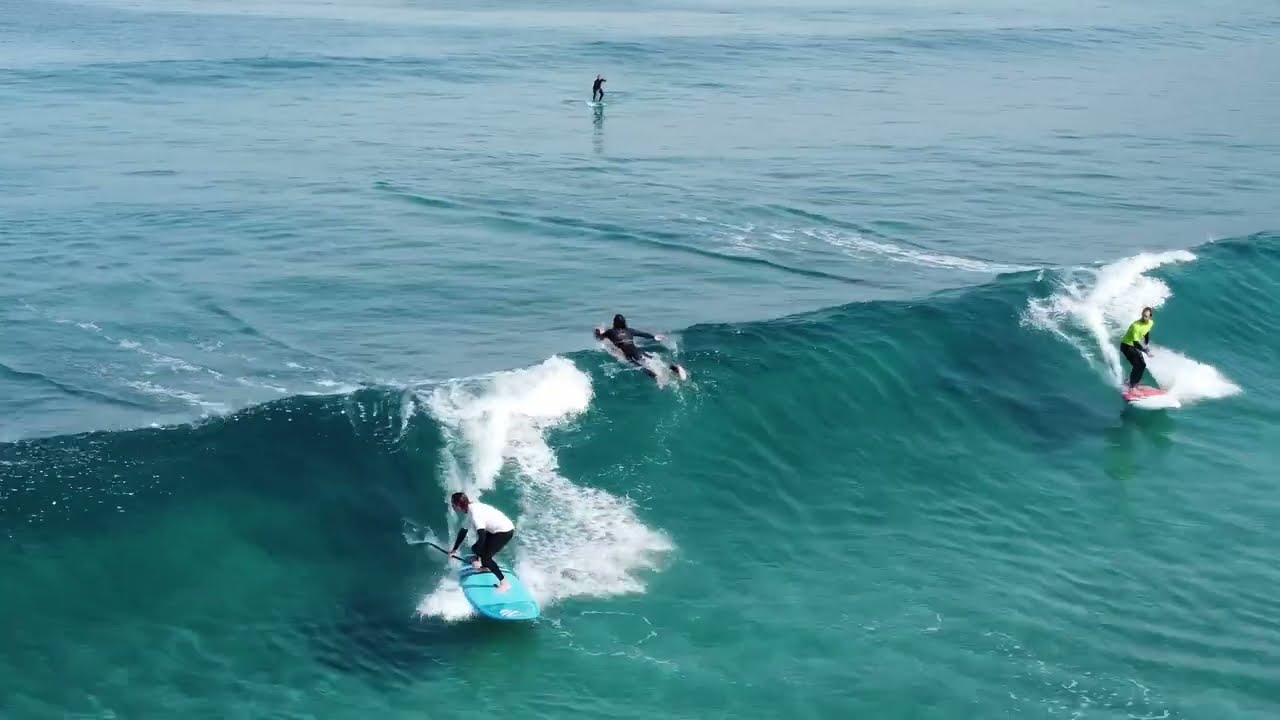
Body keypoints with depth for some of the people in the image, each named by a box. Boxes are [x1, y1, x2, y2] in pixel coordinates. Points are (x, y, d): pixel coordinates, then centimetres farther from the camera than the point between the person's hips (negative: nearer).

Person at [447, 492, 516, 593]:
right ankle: (486, 568, 42)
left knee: (485, 557, -15)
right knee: (476, 549, 14)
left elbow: (482, 537, -31)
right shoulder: (468, 511, 2)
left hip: (505, 531, -9)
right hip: (495, 530, 9)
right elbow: (463, 532, 13)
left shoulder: (476, 514, -27)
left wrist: (479, 559, -31)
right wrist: (454, 549, 17)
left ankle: (505, 584, -12)